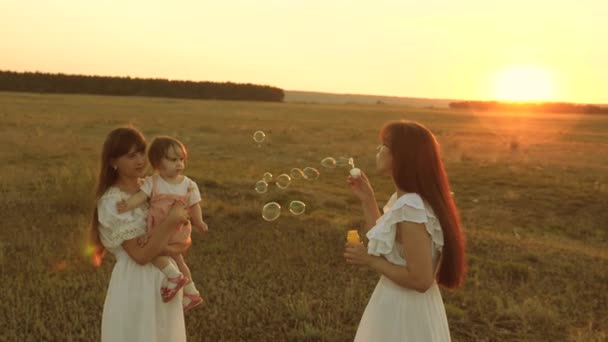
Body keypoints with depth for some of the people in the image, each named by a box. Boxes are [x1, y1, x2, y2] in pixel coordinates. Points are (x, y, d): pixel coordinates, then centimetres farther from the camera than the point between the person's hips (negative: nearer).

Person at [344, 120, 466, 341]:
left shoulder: (410, 209, -26)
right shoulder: (404, 200, 2)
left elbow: (420, 280, -26)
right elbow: (385, 246, 9)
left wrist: (369, 260, -17)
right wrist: (367, 200, 7)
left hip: (404, 311, -8)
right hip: (400, 305, 8)